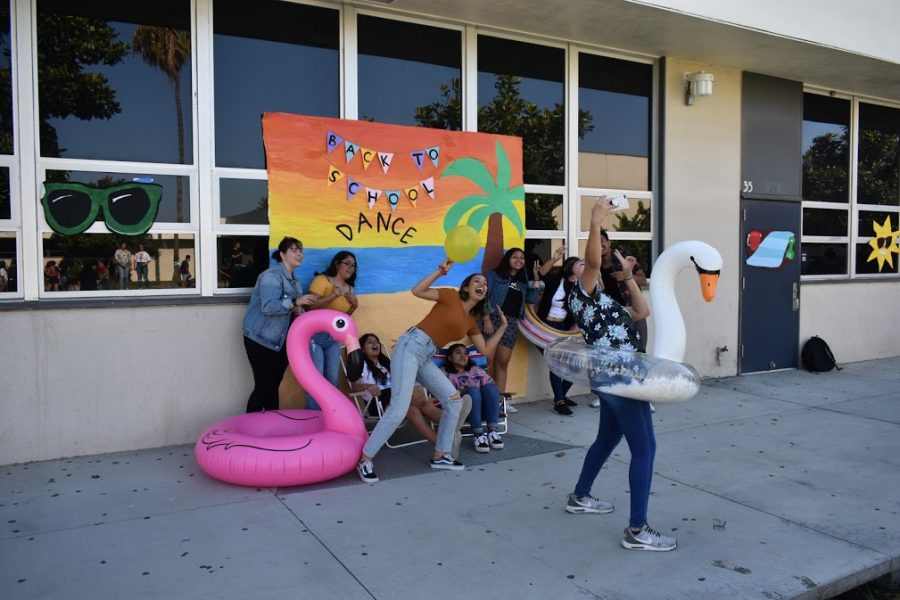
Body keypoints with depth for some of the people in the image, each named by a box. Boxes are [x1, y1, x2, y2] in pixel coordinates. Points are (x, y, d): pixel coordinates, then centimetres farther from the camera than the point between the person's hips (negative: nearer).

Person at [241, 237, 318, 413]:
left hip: (281, 341, 8)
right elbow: (268, 306, -28)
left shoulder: (295, 281, 12)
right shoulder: (271, 276, -15)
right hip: (261, 339, -8)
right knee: (263, 386, -8)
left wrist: (299, 311, -6)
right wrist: (295, 302, -38)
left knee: (274, 386, 12)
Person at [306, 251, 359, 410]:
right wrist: (335, 295, -28)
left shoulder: (349, 289, 13)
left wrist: (354, 305, 1)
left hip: (333, 338, 6)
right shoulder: (322, 279, -7)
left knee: (332, 380, 2)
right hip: (314, 334, -6)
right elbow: (311, 305, -21)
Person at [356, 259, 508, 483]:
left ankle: (440, 455, 17)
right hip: (411, 347, -8)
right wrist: (441, 271, -14)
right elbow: (417, 291, -11)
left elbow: (486, 351, 17)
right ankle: (365, 459, -5)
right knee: (399, 410, -16)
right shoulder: (451, 296, -1)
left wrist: (503, 326, 16)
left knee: (454, 401, 5)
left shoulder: (471, 321, 17)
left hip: (426, 358, 8)